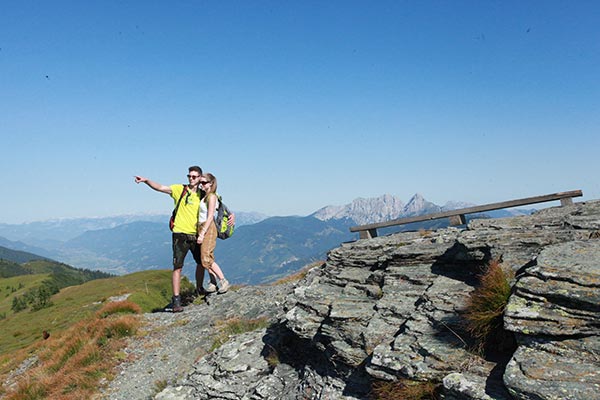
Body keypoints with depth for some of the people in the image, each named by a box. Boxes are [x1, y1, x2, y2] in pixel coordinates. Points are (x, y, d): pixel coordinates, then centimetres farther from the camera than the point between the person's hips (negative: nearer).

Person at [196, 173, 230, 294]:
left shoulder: (211, 196, -10)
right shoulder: (205, 196, 16)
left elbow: (210, 217, -16)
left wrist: (202, 234, -20)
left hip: (208, 228, -9)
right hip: (202, 227, 9)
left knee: (206, 259, -11)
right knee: (206, 258, 7)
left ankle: (223, 281, -2)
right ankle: (213, 283, 12)